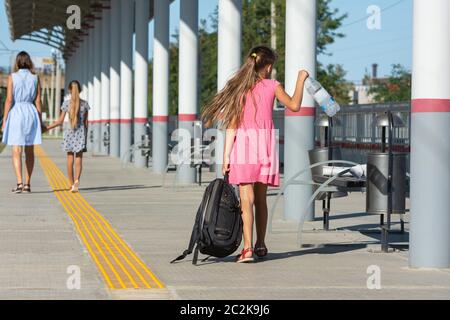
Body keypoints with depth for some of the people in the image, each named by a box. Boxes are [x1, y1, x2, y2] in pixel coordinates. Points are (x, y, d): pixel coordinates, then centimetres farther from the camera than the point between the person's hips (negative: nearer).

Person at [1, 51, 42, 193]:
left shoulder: (12, 77, -4)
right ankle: (27, 184, 13)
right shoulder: (35, 78, 3)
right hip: (31, 113, 3)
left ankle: (19, 183, -17)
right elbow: (38, 101, 3)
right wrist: (40, 121, 9)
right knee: (29, 151, 10)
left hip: (16, 113, -3)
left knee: (16, 151, -4)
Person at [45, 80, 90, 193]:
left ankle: (72, 184, 13)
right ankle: (77, 180, -24)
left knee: (70, 160, 8)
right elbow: (86, 122, 3)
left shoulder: (66, 103, -4)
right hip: (80, 133, 0)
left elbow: (60, 121, -4)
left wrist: (47, 128, 6)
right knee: (78, 159, -1)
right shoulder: (84, 104, 0)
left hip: (69, 132, 0)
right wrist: (85, 136, 13)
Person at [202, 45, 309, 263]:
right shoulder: (271, 86, 4)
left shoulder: (238, 88, 7)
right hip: (265, 143, 1)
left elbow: (231, 124, 1)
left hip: (242, 144, -1)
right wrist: (301, 79, 22)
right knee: (261, 198, 14)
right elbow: (294, 106, 12)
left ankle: (248, 248, -16)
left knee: (246, 199, -6)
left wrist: (226, 155, 0)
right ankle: (260, 245, 26)